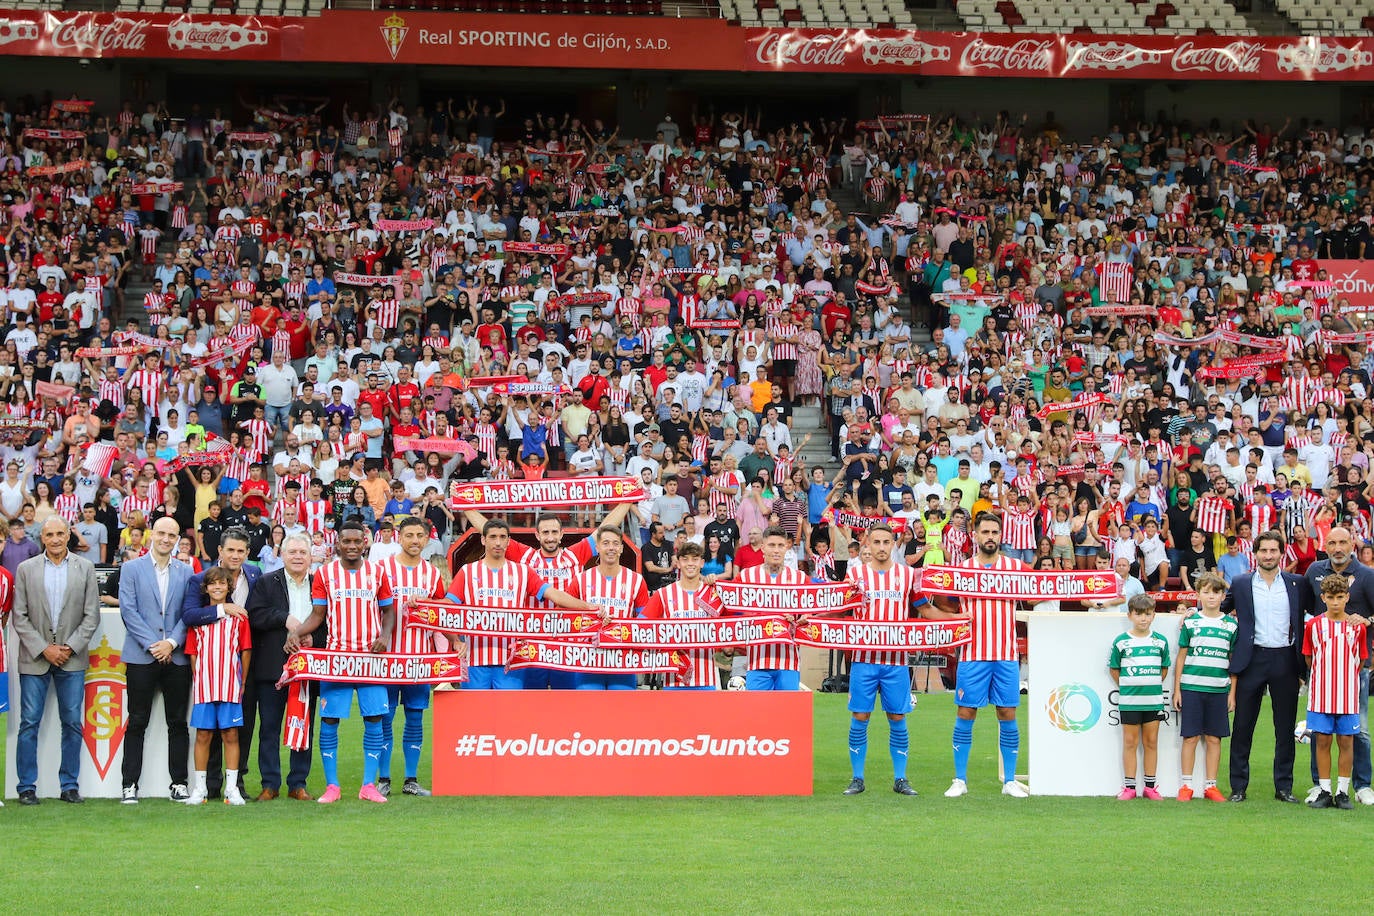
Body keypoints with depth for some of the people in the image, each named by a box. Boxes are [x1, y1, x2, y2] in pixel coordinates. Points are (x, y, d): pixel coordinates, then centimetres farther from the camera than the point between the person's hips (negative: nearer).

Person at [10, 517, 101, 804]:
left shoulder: (85, 568, 5)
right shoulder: (25, 570, 4)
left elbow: (92, 615, 3)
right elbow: (20, 617, 1)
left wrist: (70, 647, -8)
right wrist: (43, 649, -9)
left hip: (72, 659, 1)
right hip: (34, 659, -1)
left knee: (72, 724, 2)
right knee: (29, 724, -2)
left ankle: (70, 786, 10)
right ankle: (27, 787, 4)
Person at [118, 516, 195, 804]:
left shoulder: (186, 572, 9)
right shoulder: (132, 569, 4)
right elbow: (128, 611, -3)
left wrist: (172, 642, -10)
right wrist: (152, 645, -11)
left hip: (176, 657, 2)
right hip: (141, 657, -2)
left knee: (178, 723, 4)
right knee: (137, 723, 0)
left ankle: (179, 784, 9)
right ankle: (129, 785, 2)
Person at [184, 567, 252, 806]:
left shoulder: (238, 617, 5)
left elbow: (246, 651, 6)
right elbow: (193, 652, 9)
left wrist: (242, 683, 2)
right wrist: (197, 680, 0)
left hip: (230, 686, -1)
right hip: (204, 685, 1)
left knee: (231, 735, 1)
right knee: (202, 735, 3)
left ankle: (232, 788, 5)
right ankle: (199, 788, 9)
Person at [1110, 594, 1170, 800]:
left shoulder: (1160, 642, 4)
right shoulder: (1121, 642, -2)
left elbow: (1164, 668, 14)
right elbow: (1114, 669, 5)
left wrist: (1153, 686, 7)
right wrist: (1126, 687, 1)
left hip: (1154, 700, 2)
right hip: (1129, 701, -2)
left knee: (1151, 742, 6)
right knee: (1130, 742, 2)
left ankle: (1150, 786, 12)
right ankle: (1129, 787, 7)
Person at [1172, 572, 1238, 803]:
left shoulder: (1230, 625, 7)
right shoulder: (1190, 623, 3)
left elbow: (1234, 662, 10)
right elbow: (1181, 658, 6)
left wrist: (1232, 693, 6)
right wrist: (1177, 689, 2)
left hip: (1219, 689, 1)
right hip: (1191, 687, -1)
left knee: (1214, 739, 4)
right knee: (1190, 737, 0)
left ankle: (1210, 785, 11)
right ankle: (1186, 786, 6)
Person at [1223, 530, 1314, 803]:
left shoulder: (1297, 584, 6)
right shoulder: (1241, 584, 6)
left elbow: (1316, 610, 11)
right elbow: (1221, 609, 15)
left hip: (1285, 660, 0)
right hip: (1252, 659, 0)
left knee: (1285, 727, 5)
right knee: (1243, 726, 2)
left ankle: (1284, 786, 12)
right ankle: (1238, 786, 8)